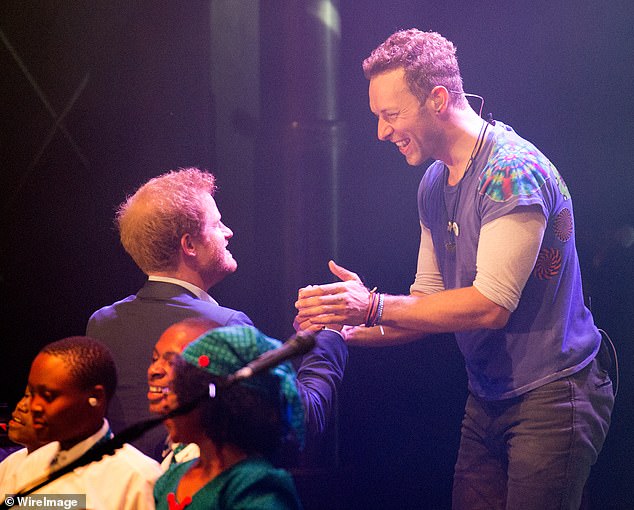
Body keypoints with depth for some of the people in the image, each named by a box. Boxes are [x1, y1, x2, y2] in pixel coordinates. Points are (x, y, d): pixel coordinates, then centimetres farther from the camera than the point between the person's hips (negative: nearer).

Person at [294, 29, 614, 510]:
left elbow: (492, 304, -23)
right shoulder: (434, 185, 10)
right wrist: (350, 330, -2)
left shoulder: (512, 171, -19)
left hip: (551, 397, -8)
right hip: (488, 398, 8)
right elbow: (431, 301, 14)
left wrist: (374, 306, -23)